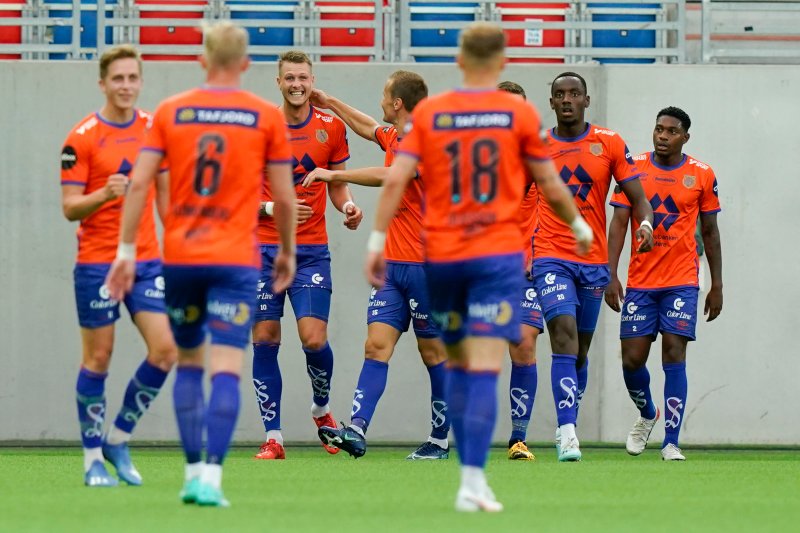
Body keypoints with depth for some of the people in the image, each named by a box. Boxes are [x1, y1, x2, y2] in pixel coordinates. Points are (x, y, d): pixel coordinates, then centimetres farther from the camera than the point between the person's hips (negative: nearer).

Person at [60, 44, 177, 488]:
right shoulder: (82, 138, -8)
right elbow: (69, 207, -8)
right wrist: (105, 193, -26)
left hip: (147, 259, 4)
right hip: (97, 263, -4)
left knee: (165, 350, -6)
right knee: (98, 359, 1)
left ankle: (118, 439, 12)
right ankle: (93, 458, 12)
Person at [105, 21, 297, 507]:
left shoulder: (170, 112, 4)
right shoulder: (267, 116, 0)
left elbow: (139, 183, -2)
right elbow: (284, 196, 2)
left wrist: (127, 250, 3)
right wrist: (287, 252, 16)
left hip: (180, 257, 2)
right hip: (235, 260, -2)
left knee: (188, 362, 17)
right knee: (226, 369, -6)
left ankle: (194, 472, 14)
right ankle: (211, 478, -17)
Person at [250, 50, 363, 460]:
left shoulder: (331, 128, 5)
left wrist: (348, 207, -6)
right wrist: (271, 208, -12)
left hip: (311, 251, 0)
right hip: (264, 249, 0)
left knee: (314, 338, -11)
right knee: (264, 341, -2)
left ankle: (321, 409, 19)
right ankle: (273, 437, 4)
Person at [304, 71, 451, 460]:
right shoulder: (393, 137, 13)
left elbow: (388, 177, -27)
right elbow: (369, 128, 36)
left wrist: (334, 175, -22)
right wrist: (332, 104, 40)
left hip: (424, 265, -8)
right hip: (392, 264, 8)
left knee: (433, 352, 1)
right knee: (376, 344, -5)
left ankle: (440, 440, 9)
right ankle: (357, 430, -17)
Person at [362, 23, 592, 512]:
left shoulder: (428, 114, 3)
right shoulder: (520, 114, -2)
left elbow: (396, 179, -5)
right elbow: (551, 186, 5)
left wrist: (377, 241, 1)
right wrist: (579, 226, 22)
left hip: (441, 256, 2)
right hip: (498, 255, -2)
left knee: (459, 365, 16)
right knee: (484, 369, -8)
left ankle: (471, 474, 17)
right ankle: (473, 483, -16)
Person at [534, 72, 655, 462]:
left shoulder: (610, 143, 3)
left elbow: (637, 197, 3)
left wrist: (645, 224, -18)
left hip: (593, 262, 2)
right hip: (551, 258, -2)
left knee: (580, 351, 11)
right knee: (564, 336, -20)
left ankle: (567, 428, 26)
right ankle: (567, 432, -26)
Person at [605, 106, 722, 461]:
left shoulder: (702, 176, 3)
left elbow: (710, 232, 10)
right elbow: (618, 224, 0)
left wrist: (717, 285, 9)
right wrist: (611, 276, -9)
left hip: (681, 282, -1)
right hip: (640, 281, 1)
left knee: (674, 355, -9)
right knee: (632, 358, 0)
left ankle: (671, 443, -9)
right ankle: (647, 414, 31)